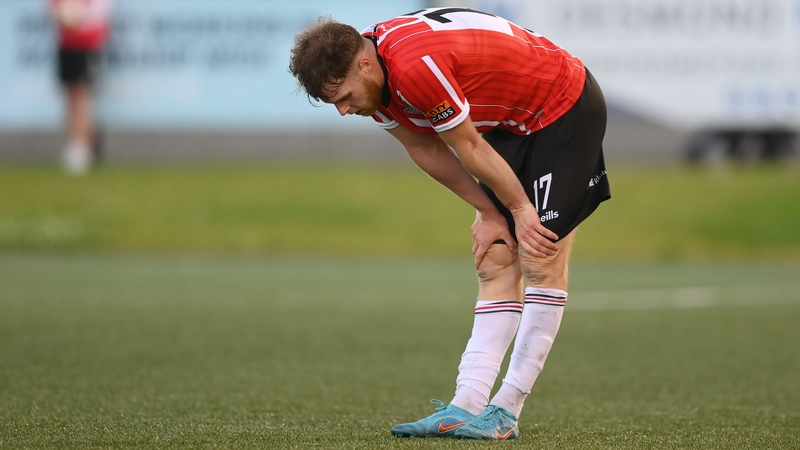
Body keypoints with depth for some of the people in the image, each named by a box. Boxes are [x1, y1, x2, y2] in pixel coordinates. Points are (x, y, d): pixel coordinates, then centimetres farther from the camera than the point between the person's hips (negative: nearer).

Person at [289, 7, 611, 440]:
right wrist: (489, 211, -3)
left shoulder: (416, 67, -35)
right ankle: (469, 405, -5)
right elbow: (427, 149, 1)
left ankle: (504, 413, -12)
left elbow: (469, 148, -23)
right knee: (496, 264, 1)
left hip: (565, 110, -9)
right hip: (512, 123, 9)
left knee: (541, 261, -11)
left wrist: (520, 209, -11)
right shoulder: (375, 78, -6)